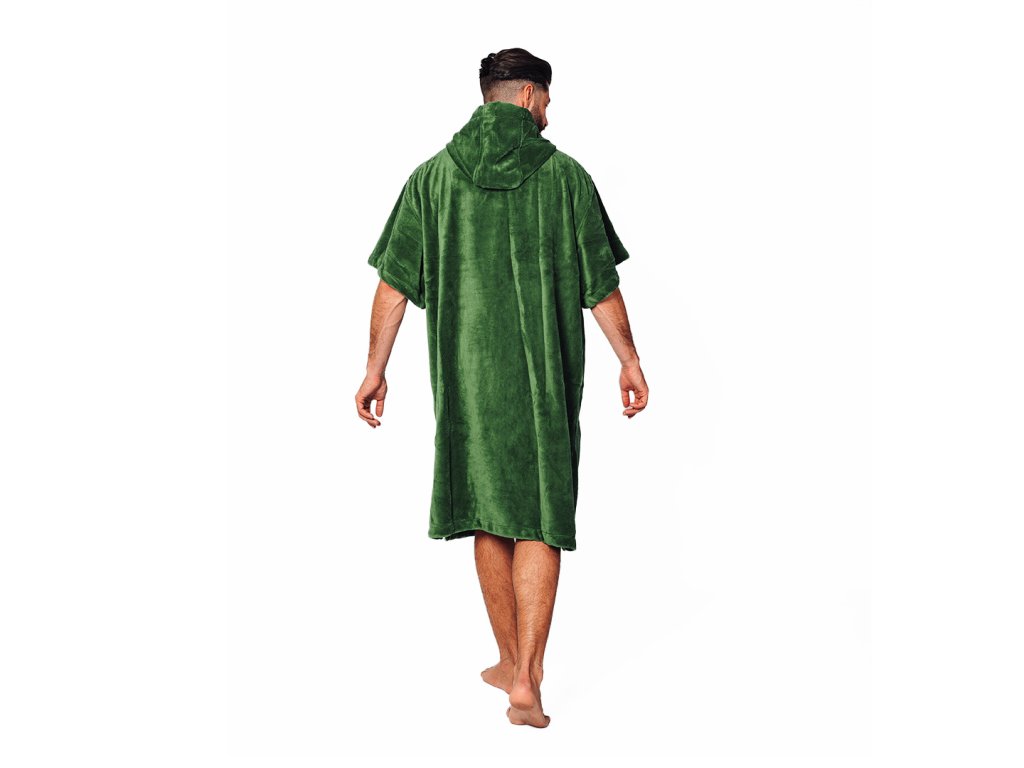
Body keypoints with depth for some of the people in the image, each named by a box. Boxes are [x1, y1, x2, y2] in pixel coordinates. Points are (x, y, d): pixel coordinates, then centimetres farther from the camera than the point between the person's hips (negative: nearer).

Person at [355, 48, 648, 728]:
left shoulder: (434, 176, 2)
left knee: (488, 516, 15)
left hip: (466, 373, 2)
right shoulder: (564, 176, -3)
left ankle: (510, 662, 26)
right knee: (540, 522, 3)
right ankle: (526, 679, -3)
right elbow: (601, 287, 0)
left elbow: (394, 284, 0)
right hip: (545, 377, -2)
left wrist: (376, 369, 8)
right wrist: (630, 361, 12)